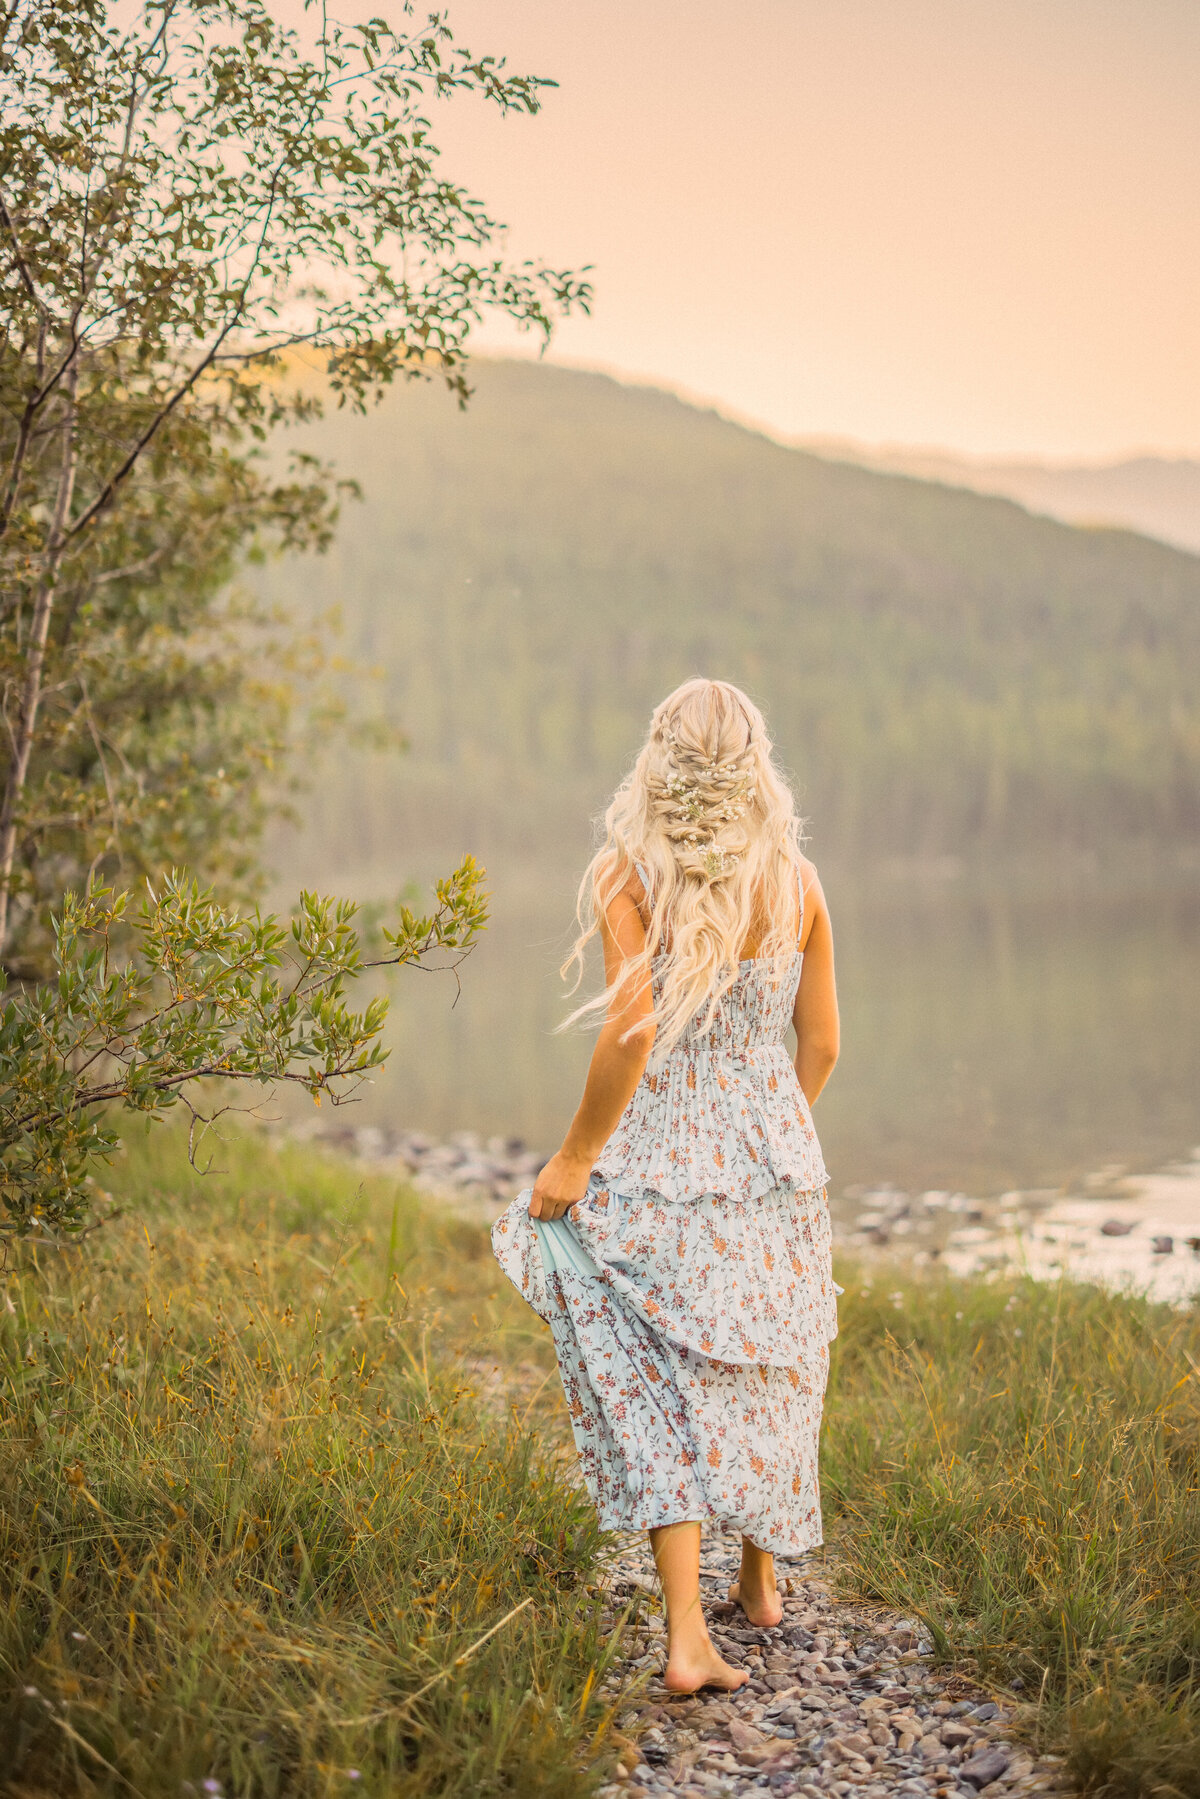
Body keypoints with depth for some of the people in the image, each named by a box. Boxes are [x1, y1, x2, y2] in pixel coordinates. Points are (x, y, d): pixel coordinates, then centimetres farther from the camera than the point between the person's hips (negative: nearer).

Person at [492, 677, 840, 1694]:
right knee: (764, 1373, 21)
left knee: (660, 1391, 3)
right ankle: (762, 1579, 39)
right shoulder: (795, 882, 0)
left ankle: (689, 1638, -5)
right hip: (774, 1169, 3)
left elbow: (631, 1033, -19)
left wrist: (574, 1158, -9)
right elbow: (822, 1045, 5)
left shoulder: (626, 876, -10)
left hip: (652, 1164, -3)